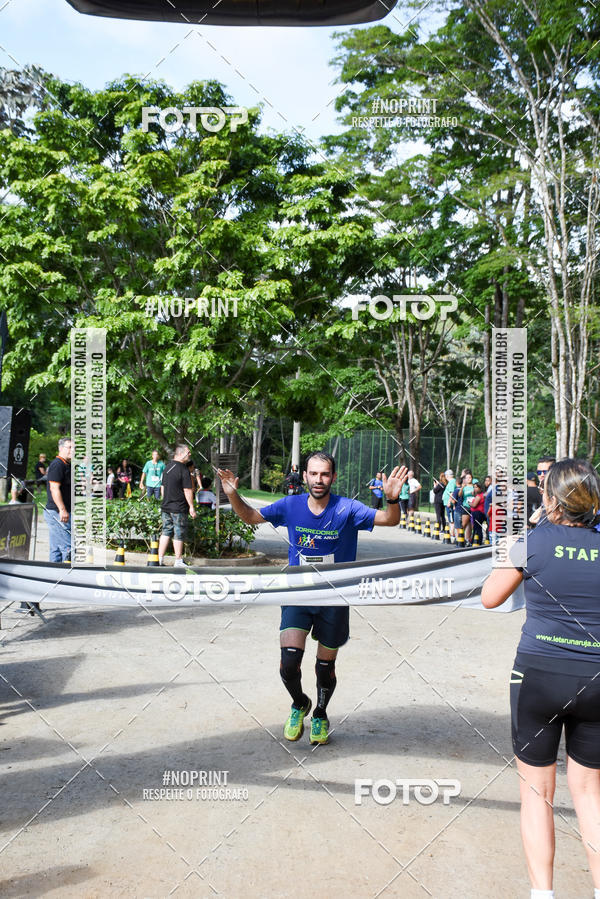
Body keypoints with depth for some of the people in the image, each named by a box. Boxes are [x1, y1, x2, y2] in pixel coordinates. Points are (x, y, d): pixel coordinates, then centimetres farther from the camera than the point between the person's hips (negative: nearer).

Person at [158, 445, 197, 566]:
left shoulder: (167, 467, 11)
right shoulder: (183, 469, -14)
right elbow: (187, 490, -15)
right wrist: (191, 507, -10)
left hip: (166, 506, 7)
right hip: (179, 508, -7)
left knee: (166, 532, 11)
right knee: (179, 534, 1)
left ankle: (160, 559, 10)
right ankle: (178, 561, 7)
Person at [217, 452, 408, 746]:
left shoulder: (347, 509, -13)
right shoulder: (290, 506, -6)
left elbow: (389, 520, -21)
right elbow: (250, 516, 5)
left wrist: (392, 499, -42)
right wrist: (233, 496, -13)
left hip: (334, 600, -1)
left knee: (325, 666, 11)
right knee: (289, 660, -13)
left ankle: (320, 714, 42)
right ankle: (299, 704, 21)